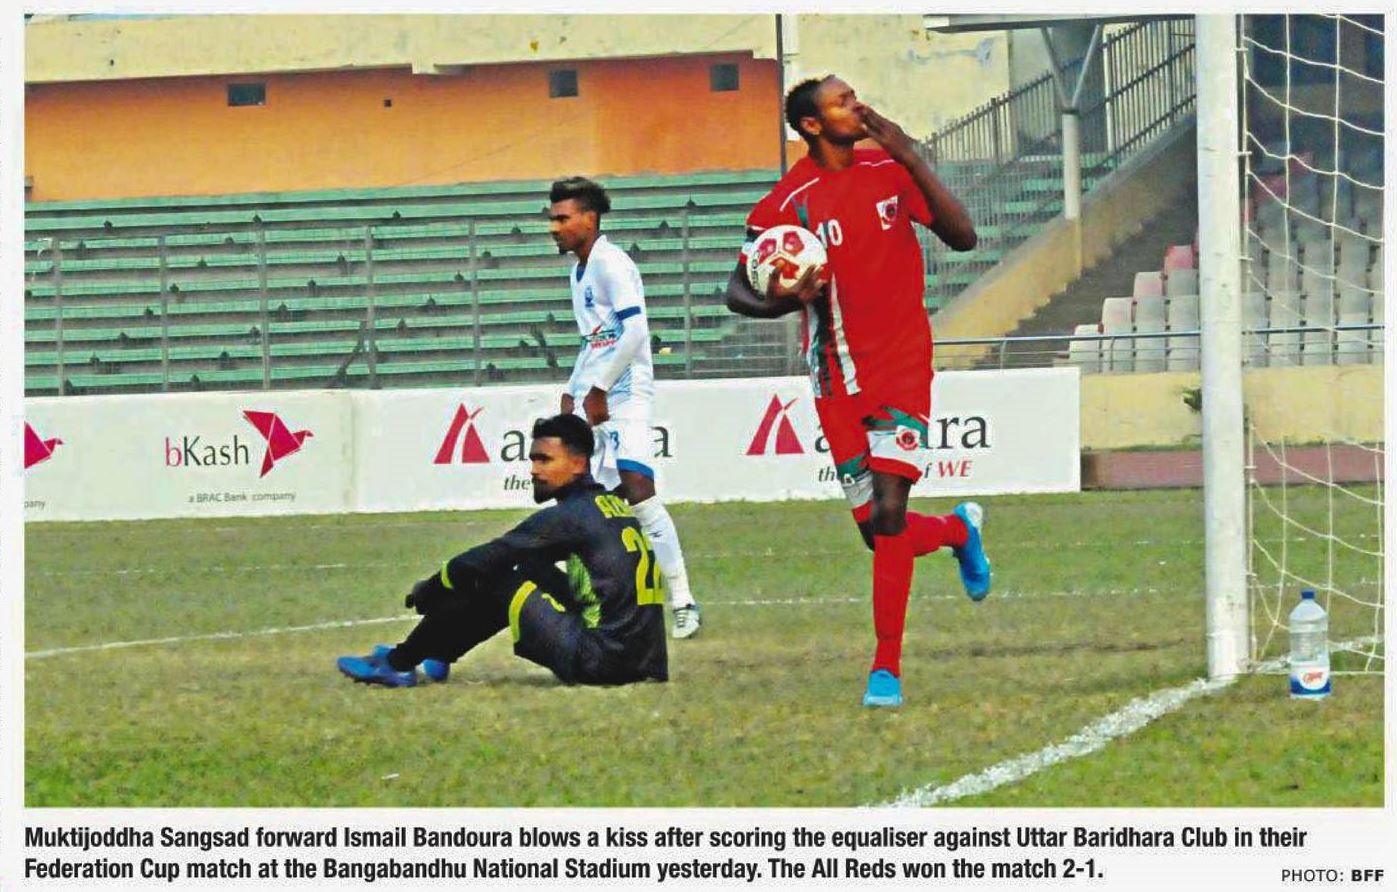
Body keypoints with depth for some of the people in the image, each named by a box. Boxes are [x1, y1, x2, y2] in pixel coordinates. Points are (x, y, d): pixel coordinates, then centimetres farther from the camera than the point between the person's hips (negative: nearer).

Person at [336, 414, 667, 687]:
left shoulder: (569, 516, -10)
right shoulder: (614, 505, 17)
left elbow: (481, 562, -6)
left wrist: (428, 590, 10)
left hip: (600, 661, -9)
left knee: (494, 583, 0)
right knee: (533, 570, 23)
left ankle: (399, 665, 8)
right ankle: (438, 653, 30)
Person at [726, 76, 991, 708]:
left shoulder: (889, 170, 2)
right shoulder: (788, 203, -5)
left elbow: (962, 238, -2)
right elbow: (738, 292, -1)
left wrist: (911, 160, -11)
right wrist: (782, 301, -25)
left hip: (903, 366, 0)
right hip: (838, 382, 1)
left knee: (888, 515, -15)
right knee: (878, 533, 2)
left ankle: (887, 666, -7)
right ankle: (959, 529, 36)